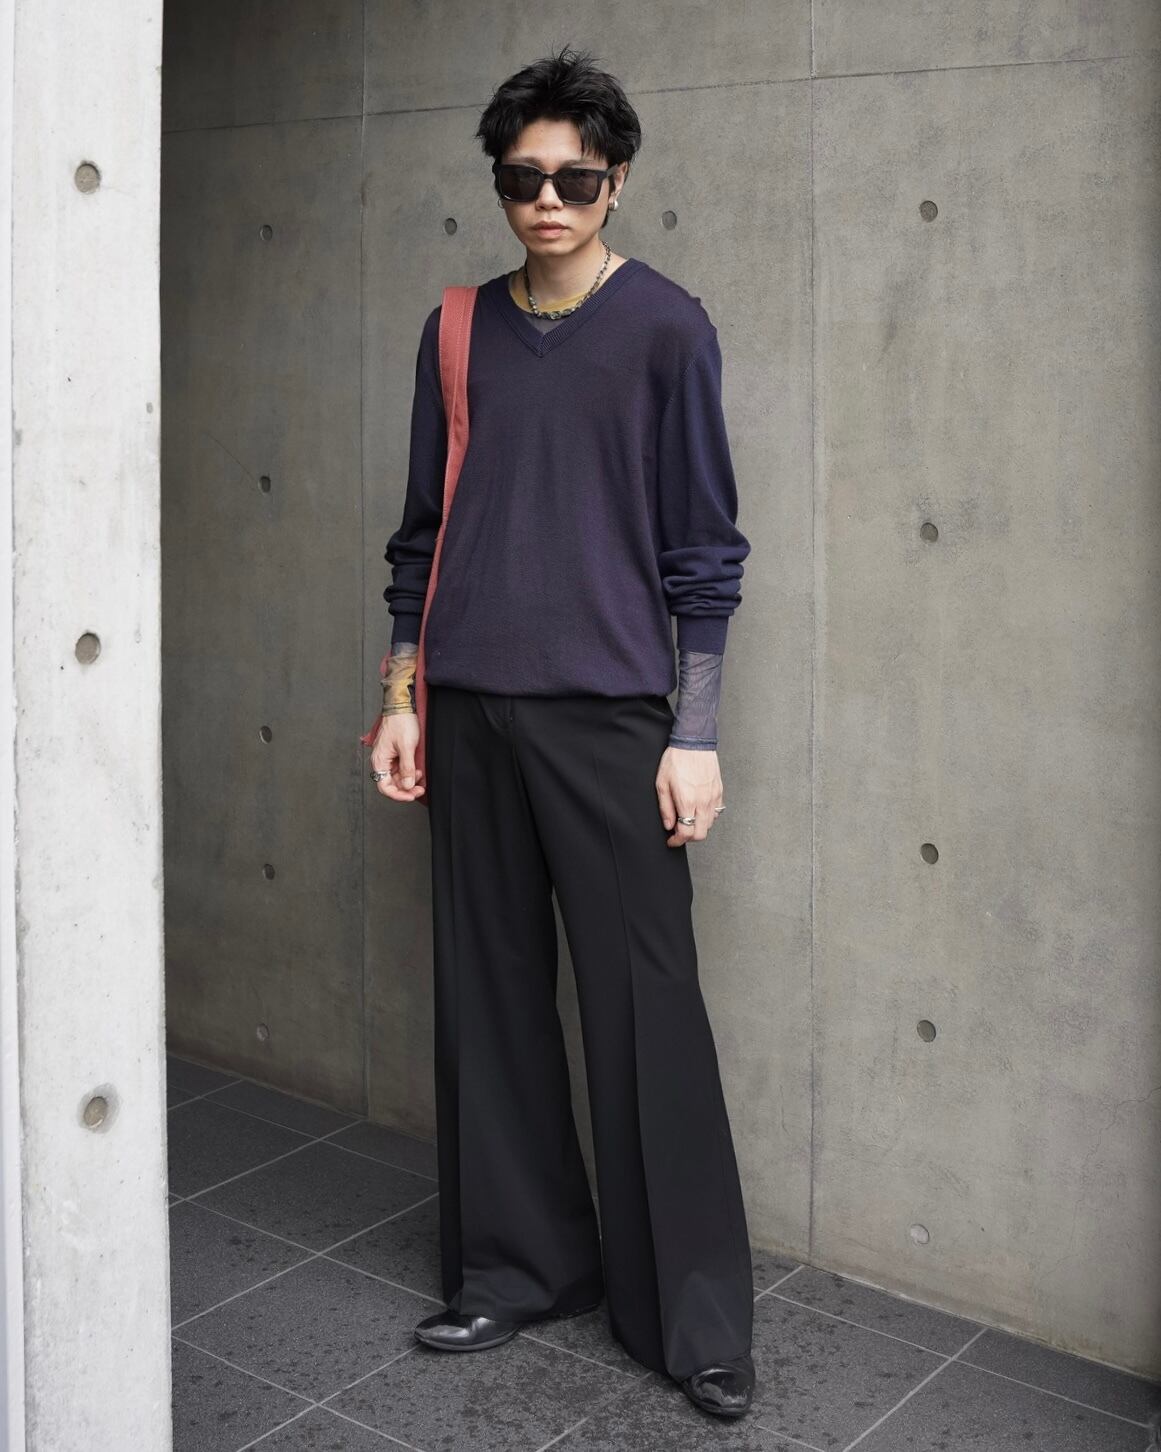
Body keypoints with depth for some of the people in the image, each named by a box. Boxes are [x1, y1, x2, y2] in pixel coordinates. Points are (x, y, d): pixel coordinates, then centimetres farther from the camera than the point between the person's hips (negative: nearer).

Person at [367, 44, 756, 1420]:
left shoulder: (665, 327, -2)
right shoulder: (462, 328, 10)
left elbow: (704, 546, -3)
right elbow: (423, 529, 14)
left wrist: (694, 734, -8)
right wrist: (401, 697, 9)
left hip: (609, 712, -4)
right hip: (471, 711, 5)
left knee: (647, 1017, -3)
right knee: (489, 997, 9)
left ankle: (692, 1320, 9)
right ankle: (521, 1263, 25)